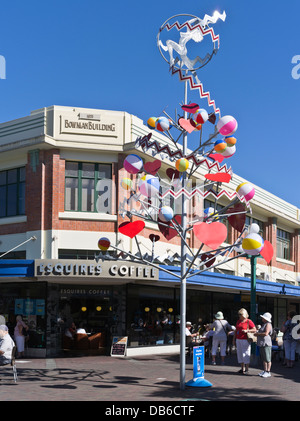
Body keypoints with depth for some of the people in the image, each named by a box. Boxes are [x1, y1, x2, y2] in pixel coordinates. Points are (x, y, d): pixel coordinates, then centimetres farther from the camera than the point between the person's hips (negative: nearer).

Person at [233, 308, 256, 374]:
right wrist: (234, 340, 14)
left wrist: (247, 330, -22)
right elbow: (236, 331, 18)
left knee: (245, 354, -5)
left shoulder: (249, 321, -6)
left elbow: (254, 329, -9)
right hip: (238, 340, 7)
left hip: (245, 340, -7)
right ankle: (242, 368, 13)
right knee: (239, 354, 6)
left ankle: (247, 369, 1)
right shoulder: (238, 321, 14)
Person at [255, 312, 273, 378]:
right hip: (261, 344, 10)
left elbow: (266, 333, -21)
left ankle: (268, 372, -3)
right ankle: (265, 371, 18)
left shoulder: (268, 324, -10)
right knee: (263, 359, 12)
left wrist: (258, 334, -11)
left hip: (266, 344, -10)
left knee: (267, 359, -5)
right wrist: (257, 333, 13)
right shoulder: (264, 324, 20)